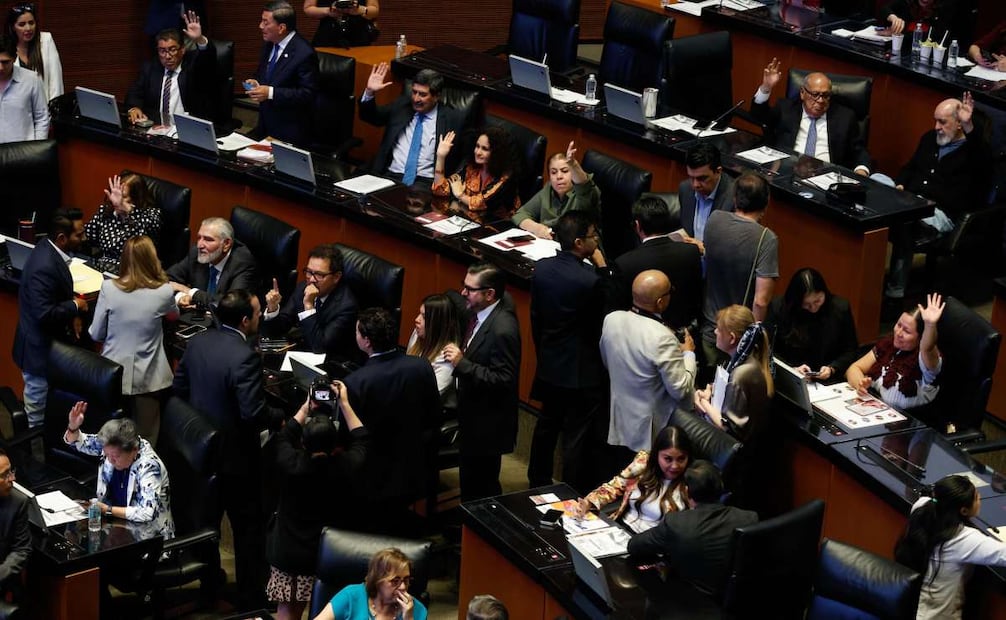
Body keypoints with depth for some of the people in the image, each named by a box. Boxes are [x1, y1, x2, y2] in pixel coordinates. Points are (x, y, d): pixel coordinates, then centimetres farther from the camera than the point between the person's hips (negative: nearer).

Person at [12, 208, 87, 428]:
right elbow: (44, 314, -31)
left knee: (39, 404, 24)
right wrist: (75, 306, -19)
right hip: (40, 349, -10)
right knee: (38, 409, 8)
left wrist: (71, 299, 2)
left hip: (48, 342, 10)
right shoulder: (45, 267, -32)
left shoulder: (49, 249, -1)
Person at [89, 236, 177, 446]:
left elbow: (96, 334, 0)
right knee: (145, 441, 9)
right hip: (148, 378, -1)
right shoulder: (164, 293, -11)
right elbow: (174, 313, 15)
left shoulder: (109, 289, -11)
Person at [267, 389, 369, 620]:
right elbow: (362, 439, 5)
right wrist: (344, 403, 8)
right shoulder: (346, 467, -17)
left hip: (288, 552, -1)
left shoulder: (293, 465, -19)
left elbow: (284, 437, 4)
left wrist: (306, 407, 10)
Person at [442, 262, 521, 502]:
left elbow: (503, 380, -28)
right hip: (472, 418, 9)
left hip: (487, 424, -9)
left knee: (482, 487, 5)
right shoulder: (478, 312, -1)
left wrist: (462, 363, -30)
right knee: (469, 480, 24)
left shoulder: (502, 330, -29)